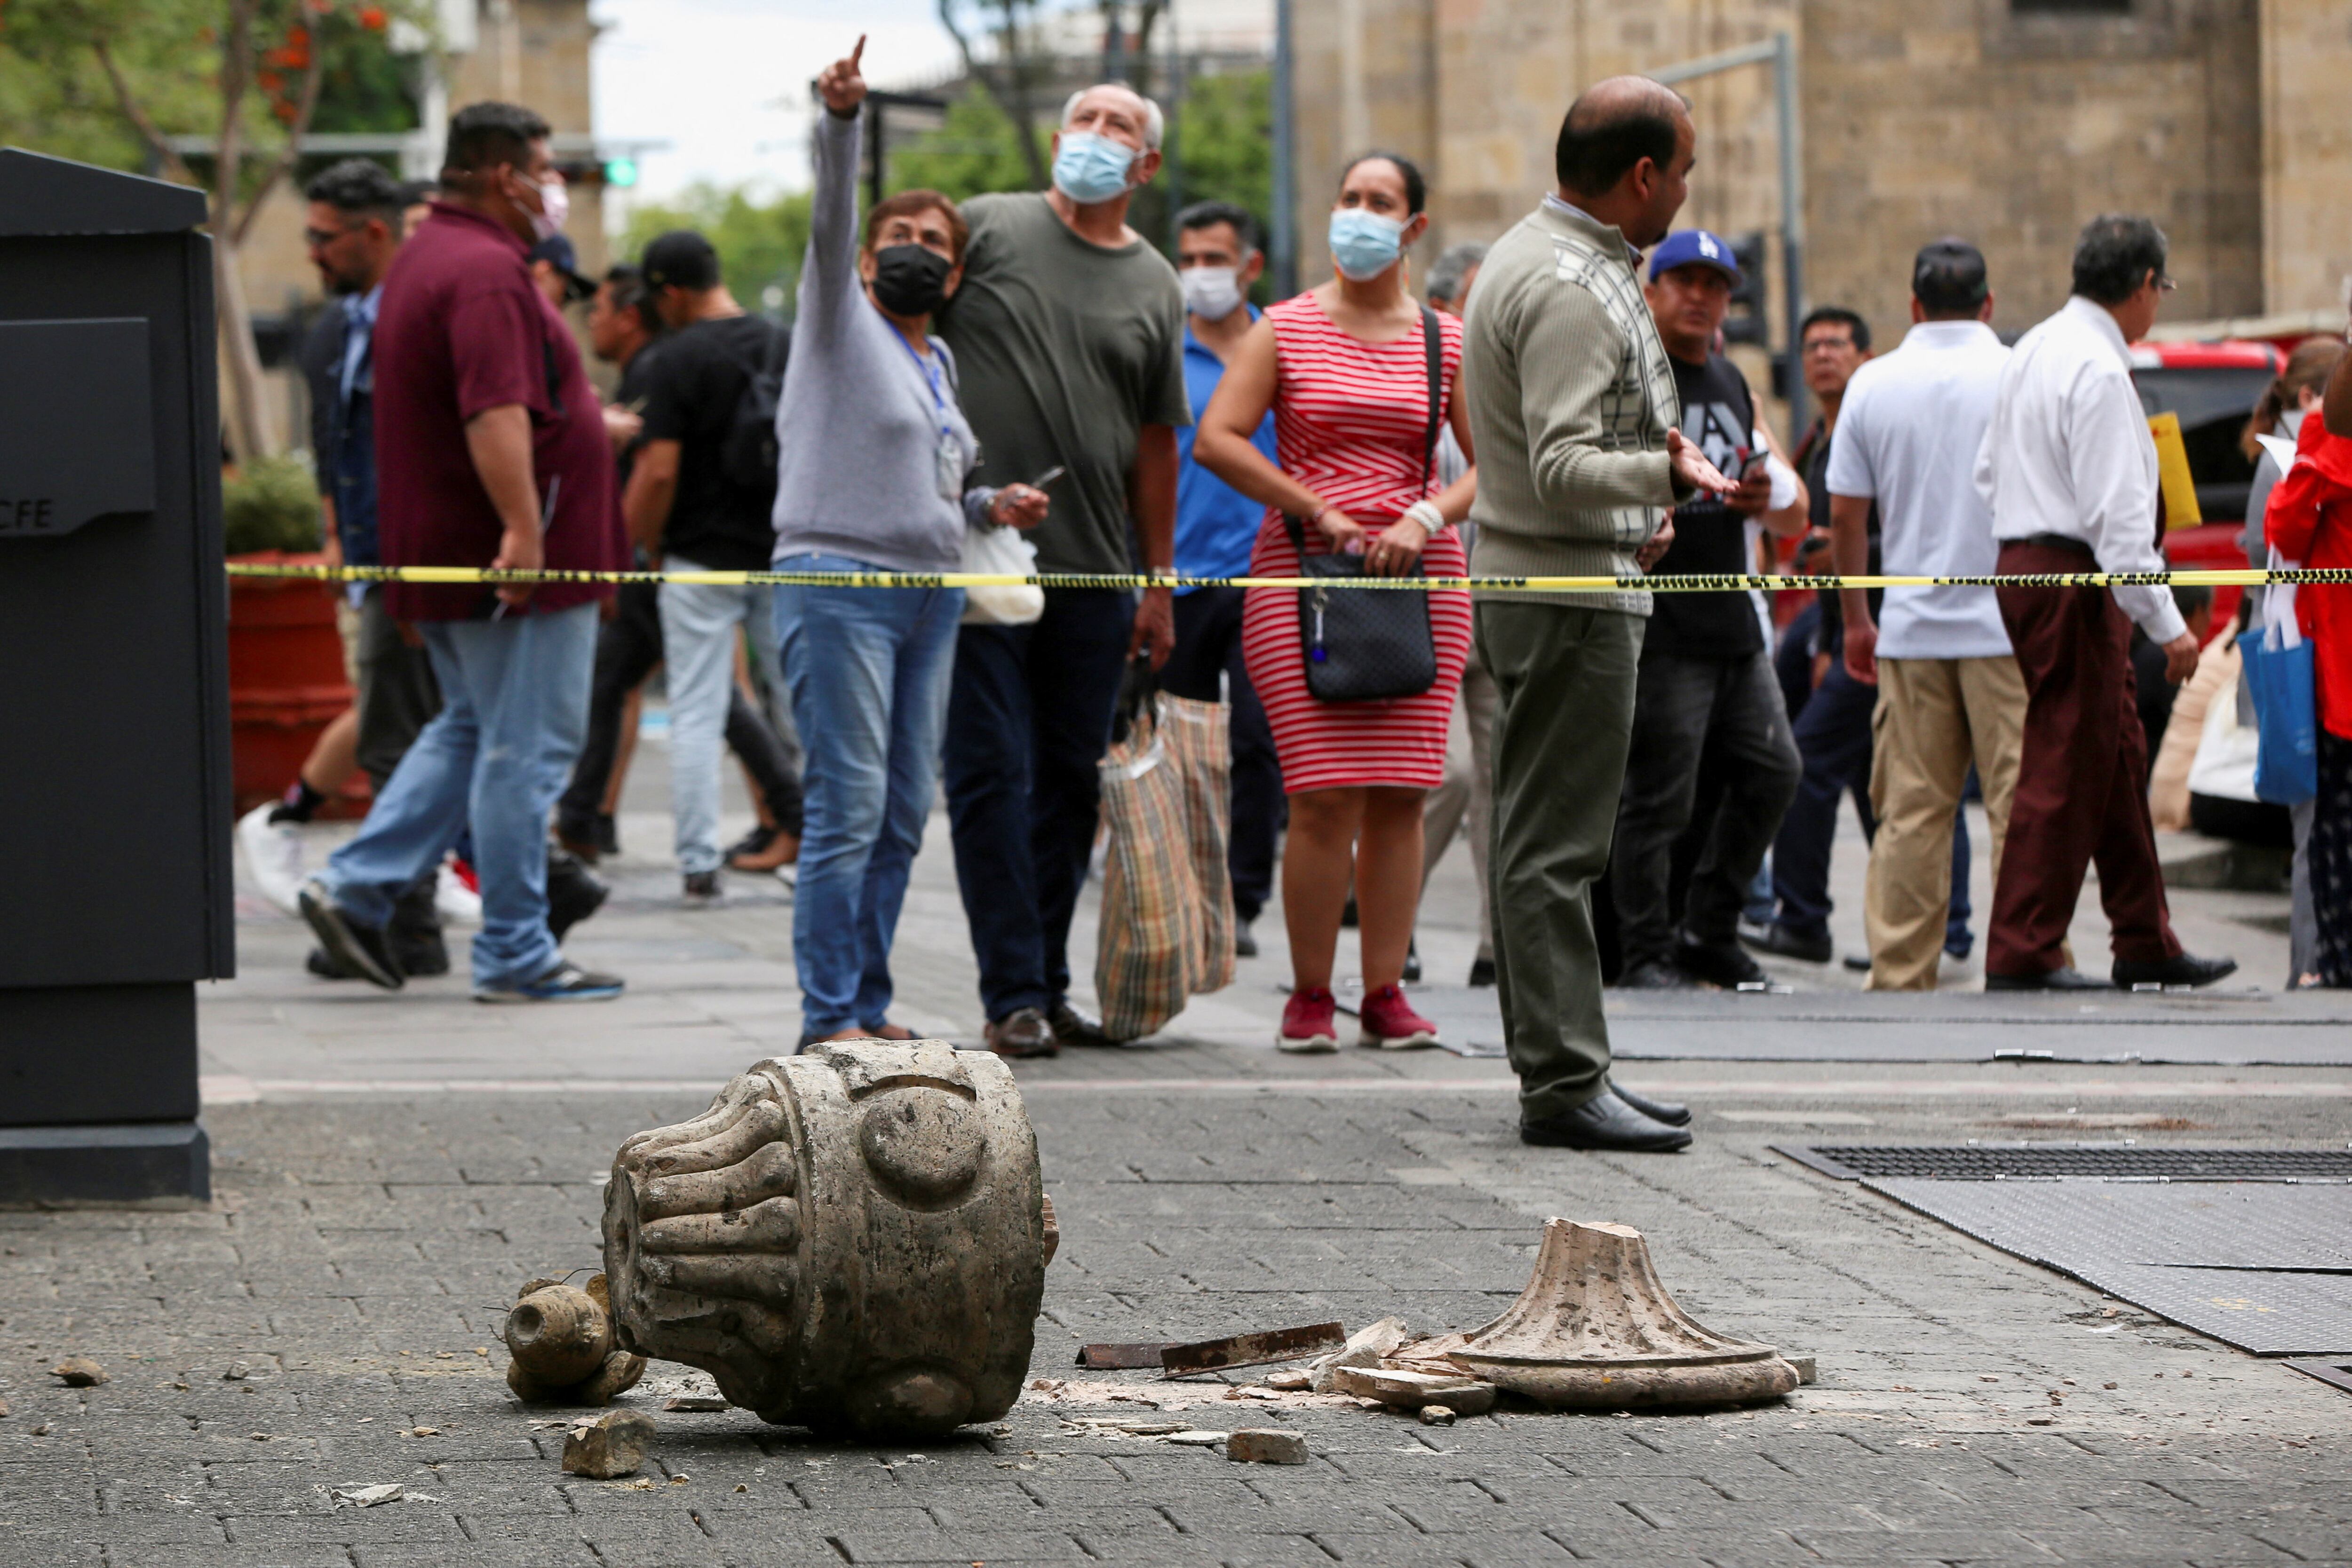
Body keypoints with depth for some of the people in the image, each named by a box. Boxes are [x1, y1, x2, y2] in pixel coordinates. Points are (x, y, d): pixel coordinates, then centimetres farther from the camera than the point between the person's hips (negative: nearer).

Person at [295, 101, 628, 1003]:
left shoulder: (424, 259, 16)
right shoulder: (487, 271, -18)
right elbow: (494, 410, -29)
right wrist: (521, 527, -34)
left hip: (442, 554, 10)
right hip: (516, 560, -10)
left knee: (472, 730, 21)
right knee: (524, 750, -3)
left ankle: (356, 888, 13)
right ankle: (515, 955, 1)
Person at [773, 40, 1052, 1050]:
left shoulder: (937, 362, 21)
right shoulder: (841, 320, 1)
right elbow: (830, 220, -16)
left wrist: (990, 506, 10)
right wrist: (842, 121, -30)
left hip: (933, 596, 8)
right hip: (839, 588, -8)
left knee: (905, 815, 7)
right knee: (849, 808, -11)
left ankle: (869, 1008, 13)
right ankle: (828, 1017, -10)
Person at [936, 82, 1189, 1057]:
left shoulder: (1156, 287, 12)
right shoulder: (987, 229, 1)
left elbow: (1156, 443, 15)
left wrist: (1159, 584, 13)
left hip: (1093, 571, 4)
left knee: (1072, 782, 8)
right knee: (992, 775, -4)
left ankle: (1049, 983, 17)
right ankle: (1013, 995, 0)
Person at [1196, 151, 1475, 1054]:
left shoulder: (1448, 342, 10)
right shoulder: (1288, 330, 4)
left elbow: (1494, 464, 7)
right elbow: (1217, 439, -4)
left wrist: (1425, 519, -10)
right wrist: (1317, 512, -9)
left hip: (1421, 575, 2)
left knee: (1399, 795, -1)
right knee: (1325, 798, -10)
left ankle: (1385, 994, 6)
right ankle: (1309, 996, 0)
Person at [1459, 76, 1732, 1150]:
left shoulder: (1532, 256, 16)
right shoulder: (1570, 289, -18)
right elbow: (1564, 468, -25)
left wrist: (1636, 508, 20)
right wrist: (1669, 476, -35)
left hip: (1534, 580, 11)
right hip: (1569, 591, -11)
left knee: (1543, 837, 13)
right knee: (1556, 844, -9)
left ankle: (1559, 1070, 18)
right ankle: (1564, 1083, -9)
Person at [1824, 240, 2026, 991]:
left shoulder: (1873, 385, 3)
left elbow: (1845, 513, 7)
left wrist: (1857, 620, 17)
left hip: (1910, 628, 3)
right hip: (2008, 626, -3)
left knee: (1910, 812, 6)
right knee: (2021, 803, 0)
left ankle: (1900, 974, 6)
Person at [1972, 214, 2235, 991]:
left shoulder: (2034, 350, 14)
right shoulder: (2098, 370, -17)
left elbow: (1987, 471, 20)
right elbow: (2115, 514, -21)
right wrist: (2166, 625, -19)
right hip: (2075, 580, -10)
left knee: (2117, 762, 15)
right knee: (2064, 770, -6)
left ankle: (2146, 945, 21)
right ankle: (2021, 955, -4)